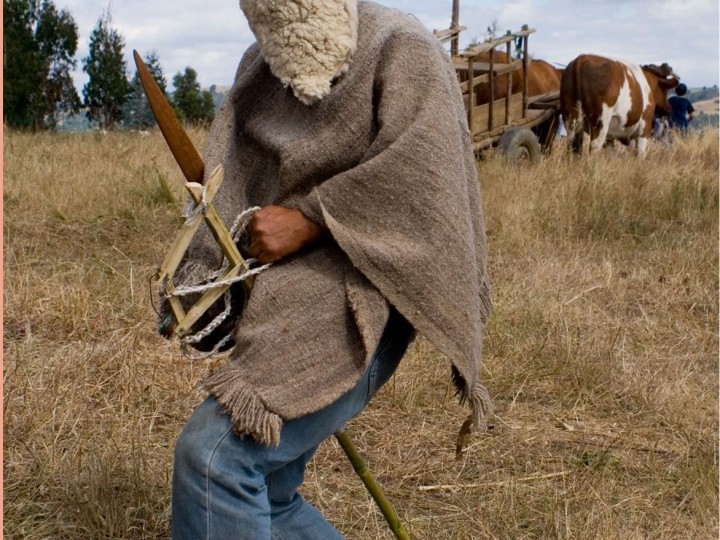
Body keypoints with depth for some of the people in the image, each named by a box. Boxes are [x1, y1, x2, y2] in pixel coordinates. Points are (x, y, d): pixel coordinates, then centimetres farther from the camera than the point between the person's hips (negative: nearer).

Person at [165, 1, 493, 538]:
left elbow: (420, 164, -19)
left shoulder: (401, 48, -4)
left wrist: (308, 218, -19)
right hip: (285, 297, 9)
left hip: (357, 301, -9)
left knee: (214, 452, -22)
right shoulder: (260, 65, 17)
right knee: (265, 496, 14)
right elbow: (226, 171, 5)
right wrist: (201, 272, -10)